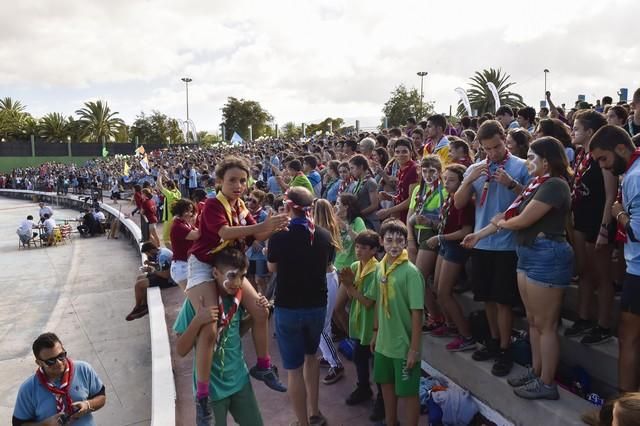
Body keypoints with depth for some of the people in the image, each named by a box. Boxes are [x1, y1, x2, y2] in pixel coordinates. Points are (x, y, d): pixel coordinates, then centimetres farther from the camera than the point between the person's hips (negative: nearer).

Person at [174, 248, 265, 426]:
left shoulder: (238, 297, -6)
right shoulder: (197, 302, -19)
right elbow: (181, 350, -16)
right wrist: (197, 321, -32)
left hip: (239, 380, 5)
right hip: (210, 387, -4)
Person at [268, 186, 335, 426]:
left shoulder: (280, 236, -17)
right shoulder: (324, 236, -6)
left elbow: (272, 268, 0)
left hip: (288, 308, -4)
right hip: (317, 305, 5)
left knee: (294, 369, 8)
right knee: (311, 355, 26)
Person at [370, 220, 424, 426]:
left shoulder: (410, 272, -19)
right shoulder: (380, 267, 1)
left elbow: (417, 312, -18)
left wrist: (414, 349, -17)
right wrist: (375, 332, 15)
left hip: (404, 345, -7)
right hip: (384, 342, 7)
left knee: (408, 392, 7)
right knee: (386, 384, 22)